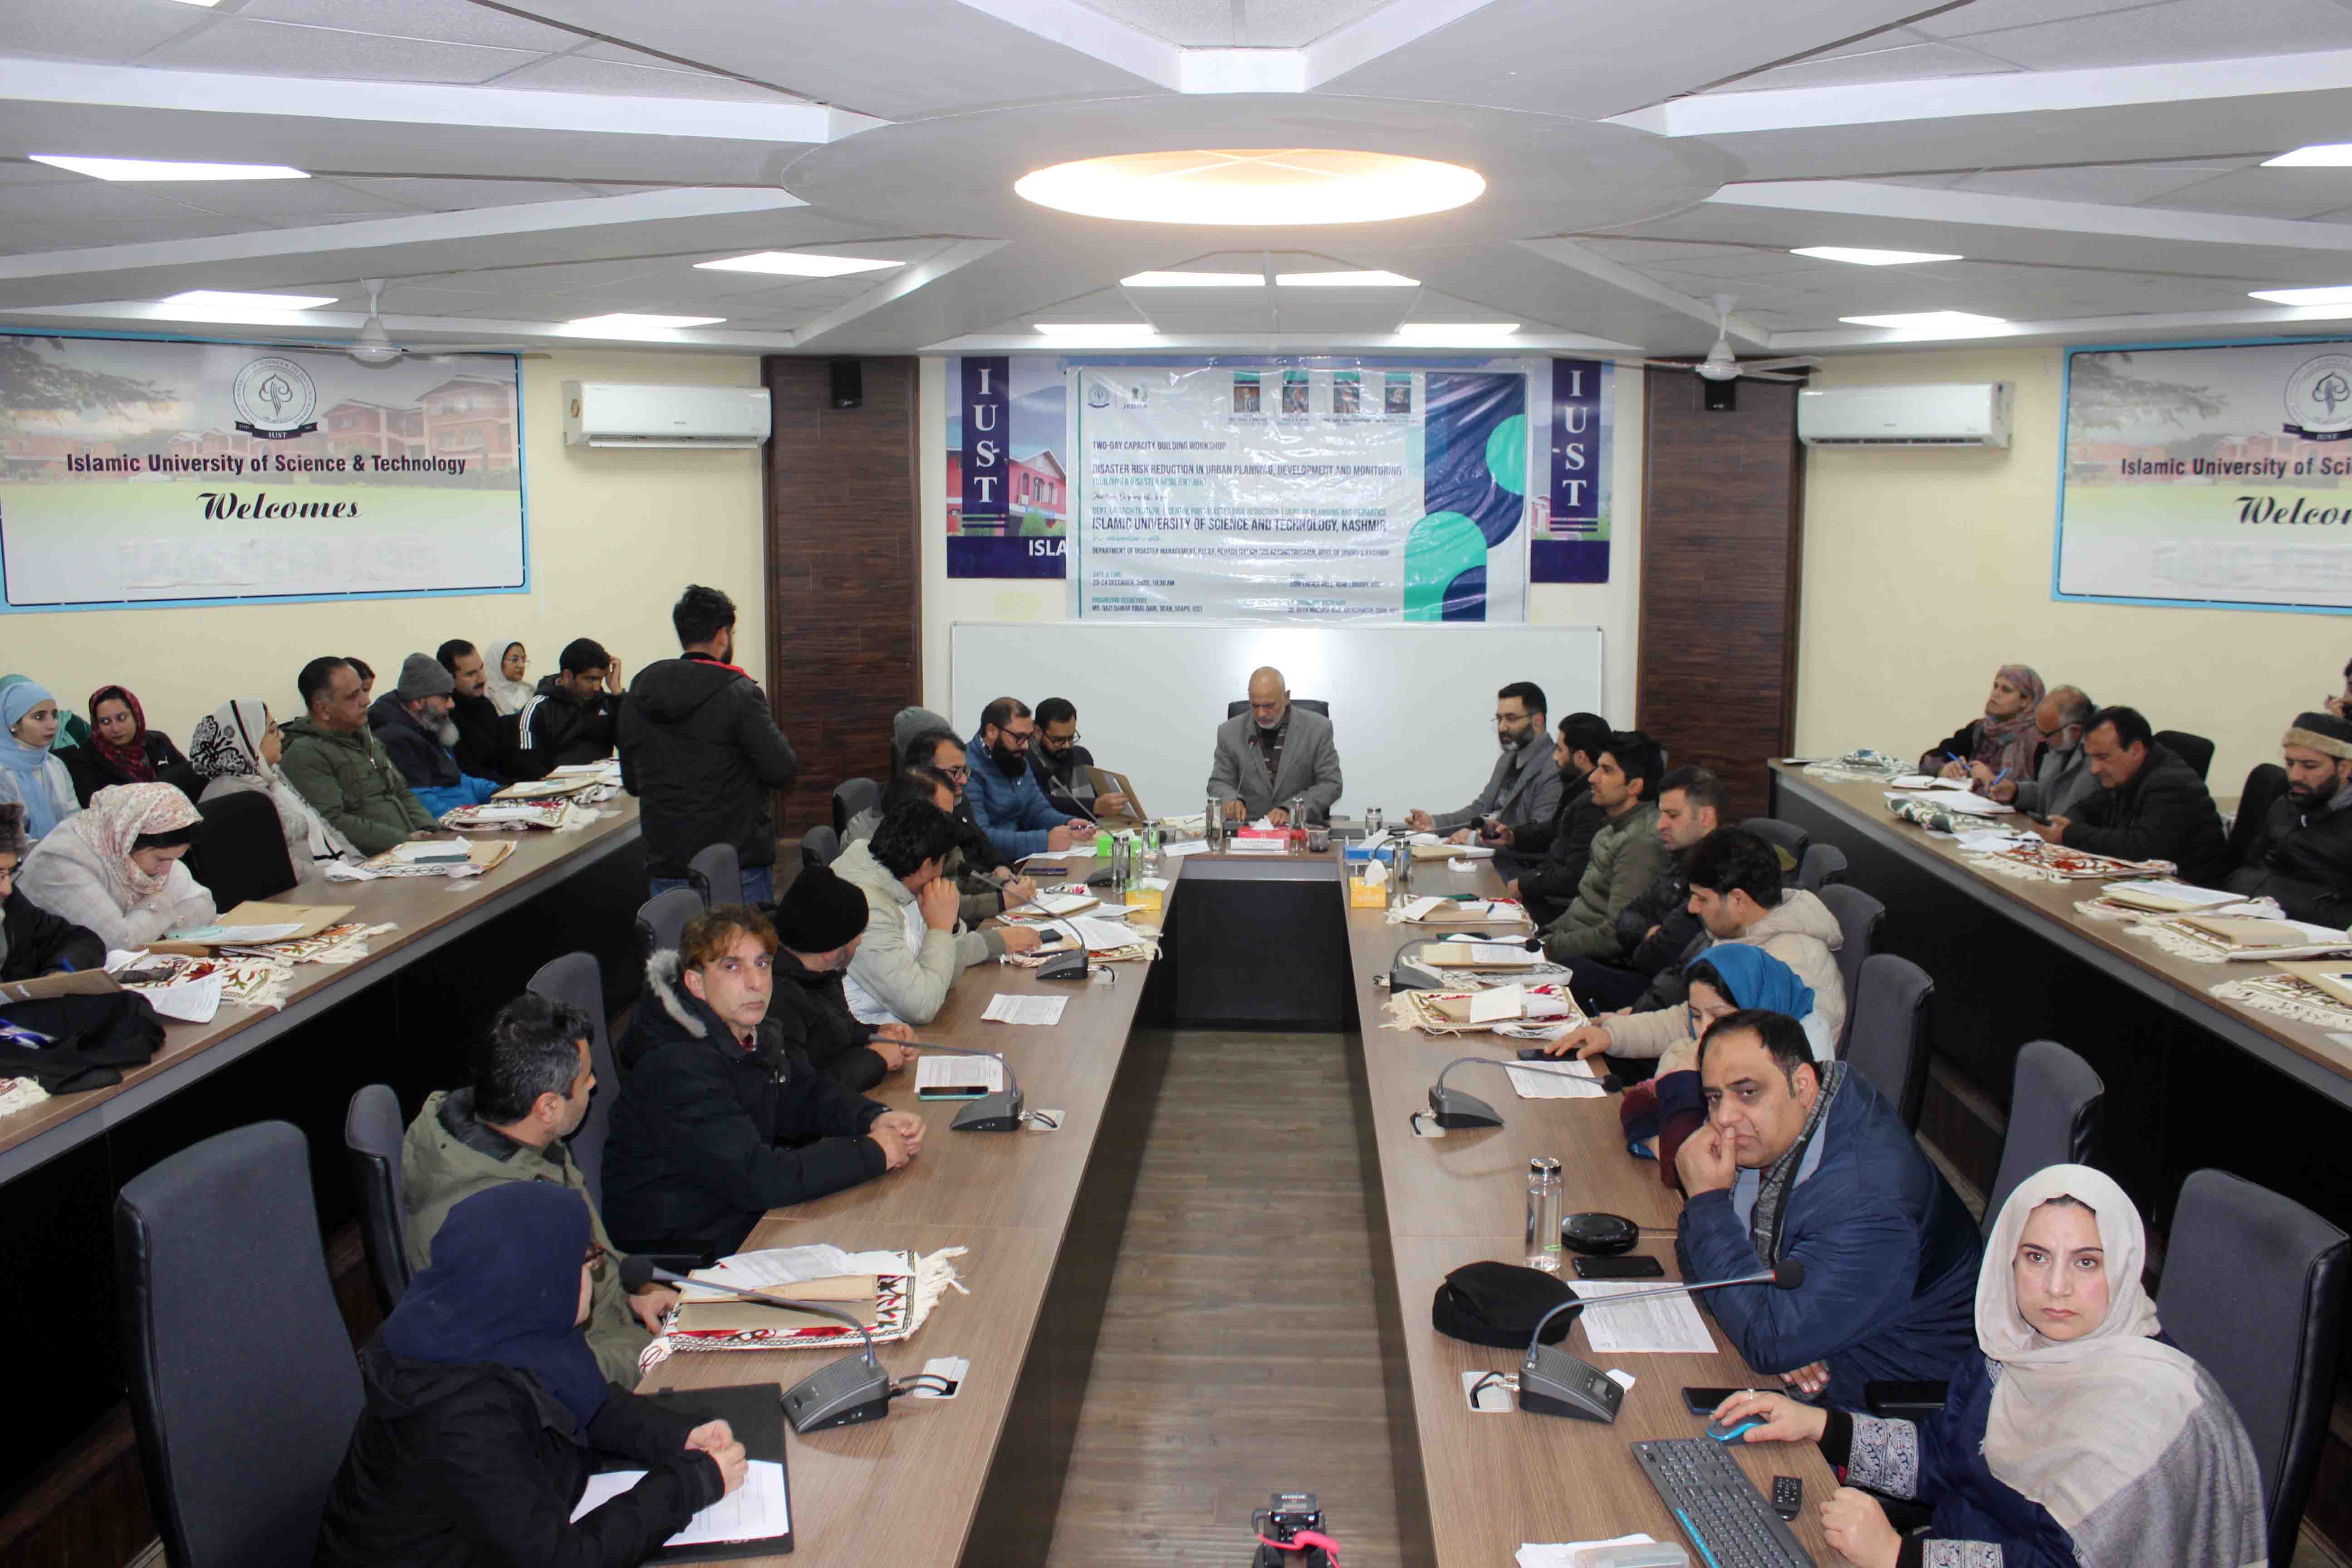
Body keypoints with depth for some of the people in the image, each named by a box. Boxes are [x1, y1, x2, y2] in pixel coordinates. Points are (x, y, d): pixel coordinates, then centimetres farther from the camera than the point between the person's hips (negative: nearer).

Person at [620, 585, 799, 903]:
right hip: (739, 865, -5)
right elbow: (783, 771, -14)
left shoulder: (637, 694, 5)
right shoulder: (740, 693, -11)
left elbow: (632, 784, 11)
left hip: (666, 867, 5)